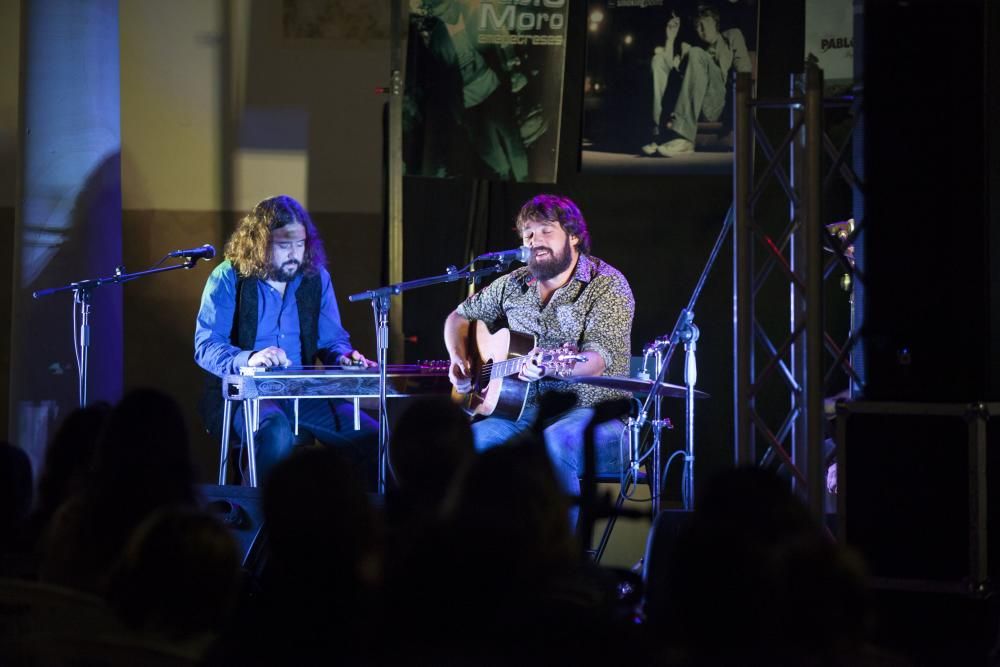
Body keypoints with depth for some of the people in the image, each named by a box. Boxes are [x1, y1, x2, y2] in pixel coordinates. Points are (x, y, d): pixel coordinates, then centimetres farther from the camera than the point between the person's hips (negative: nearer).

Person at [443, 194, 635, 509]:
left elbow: (598, 359, -20)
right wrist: (458, 359, 6)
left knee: (552, 445, -40)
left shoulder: (608, 286, -6)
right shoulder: (514, 284, 13)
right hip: (524, 412, 5)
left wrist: (551, 367, -41)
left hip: (592, 412, -5)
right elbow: (459, 317, 27)